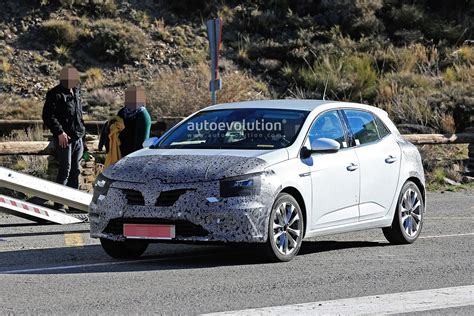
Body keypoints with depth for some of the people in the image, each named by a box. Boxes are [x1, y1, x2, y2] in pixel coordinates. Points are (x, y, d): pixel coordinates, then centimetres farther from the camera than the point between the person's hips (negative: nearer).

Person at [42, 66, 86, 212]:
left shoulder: (76, 92, 14)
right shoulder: (55, 94, -11)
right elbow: (48, 116, -16)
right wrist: (59, 132, -22)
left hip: (78, 138, 8)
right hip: (64, 138, -8)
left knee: (75, 170, 10)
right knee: (65, 170, -9)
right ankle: (59, 203, -5)